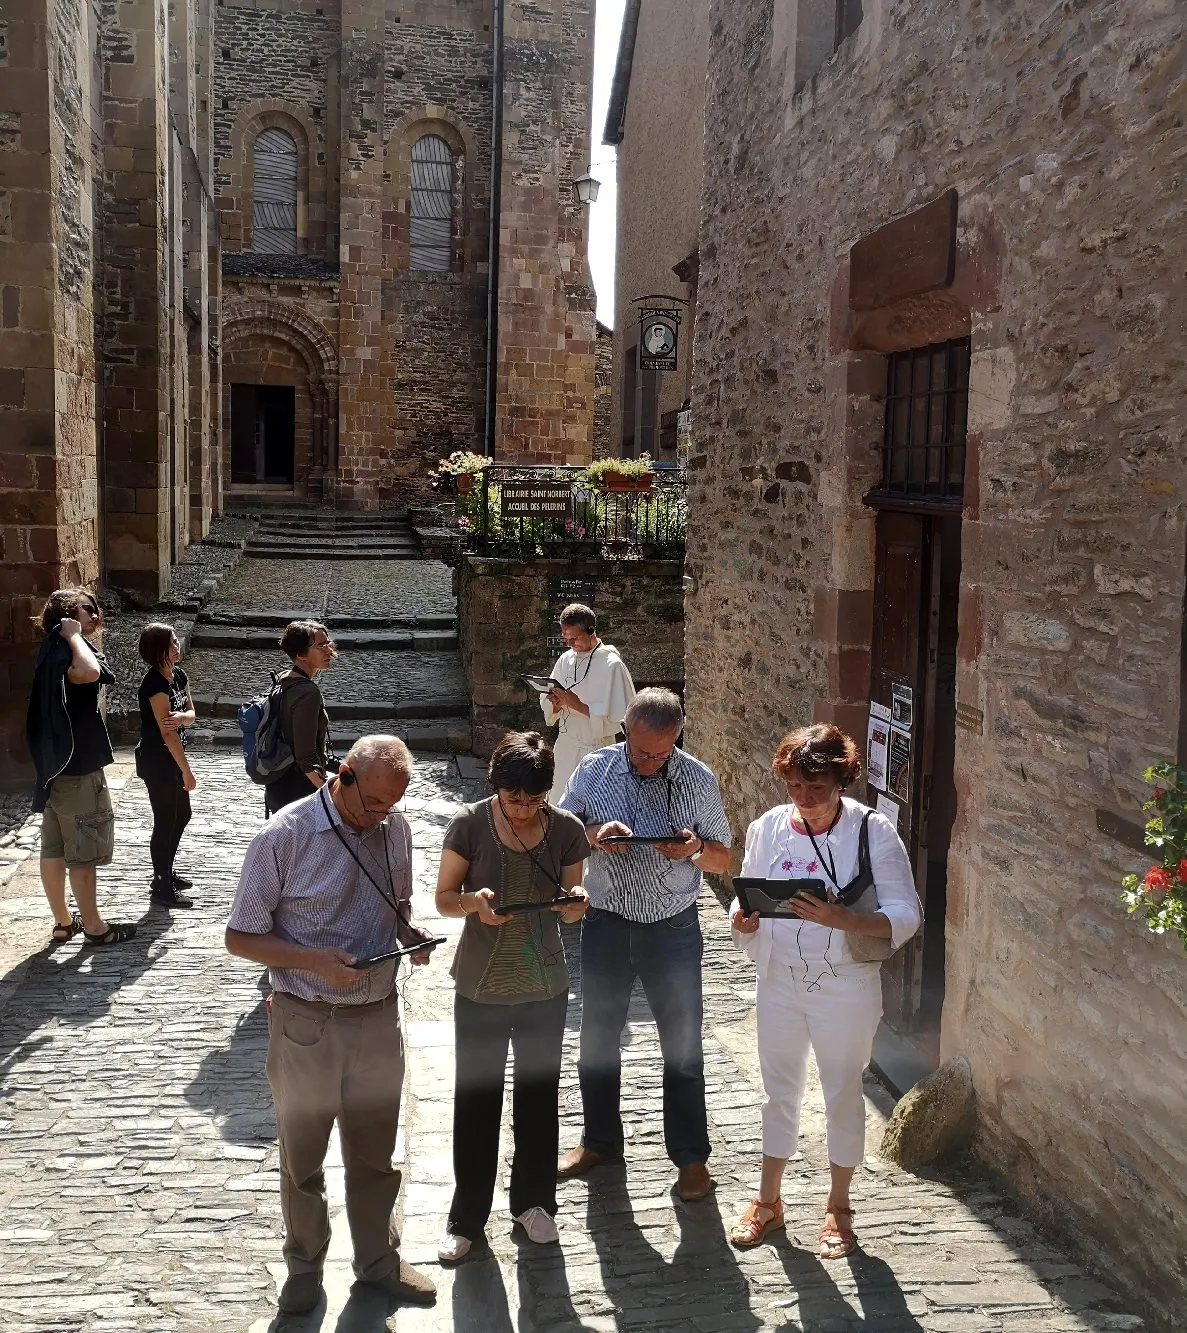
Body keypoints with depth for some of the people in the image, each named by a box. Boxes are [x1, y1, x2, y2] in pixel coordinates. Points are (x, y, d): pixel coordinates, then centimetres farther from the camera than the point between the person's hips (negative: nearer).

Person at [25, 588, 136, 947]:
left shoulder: (55, 651, 11)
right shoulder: (64, 653, -20)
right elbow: (89, 672, -43)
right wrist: (73, 634, -27)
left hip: (56, 765, 10)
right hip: (77, 768, -10)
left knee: (54, 848, 14)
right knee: (84, 852, 0)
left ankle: (63, 921, 24)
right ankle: (94, 927, 8)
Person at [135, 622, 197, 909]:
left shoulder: (178, 675, 4)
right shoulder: (154, 683, -22)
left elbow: (191, 714, 3)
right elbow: (167, 732, -23)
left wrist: (180, 717, -22)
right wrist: (187, 771, -19)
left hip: (171, 756, 9)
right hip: (156, 759, -9)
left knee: (181, 815, 18)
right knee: (165, 821, -1)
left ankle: (166, 873, 33)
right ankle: (161, 887, 10)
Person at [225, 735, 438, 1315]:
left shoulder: (396, 829, -2)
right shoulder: (284, 837, -17)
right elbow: (241, 937, -11)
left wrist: (410, 932, -8)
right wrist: (315, 962, -25)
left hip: (378, 1017, 4)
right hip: (305, 1023, -4)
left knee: (375, 1153, 18)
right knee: (302, 1157, 15)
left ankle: (378, 1257, 39)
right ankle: (304, 1264, 37)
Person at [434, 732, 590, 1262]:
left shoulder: (567, 829, -9)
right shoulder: (470, 824, -14)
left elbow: (571, 912, 2)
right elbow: (444, 898, -6)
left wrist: (576, 900, -21)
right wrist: (474, 901, -28)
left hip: (545, 987, 2)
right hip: (481, 987, -1)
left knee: (539, 1097, 15)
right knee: (475, 1100, 9)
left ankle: (533, 1201, 36)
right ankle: (467, 1216, 27)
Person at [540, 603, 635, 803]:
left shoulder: (611, 665, -12)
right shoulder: (566, 659, 8)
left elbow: (618, 718, -16)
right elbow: (547, 705, 13)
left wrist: (578, 705, -21)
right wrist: (557, 704, -10)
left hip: (595, 750, -6)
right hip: (565, 748, 6)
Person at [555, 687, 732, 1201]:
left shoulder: (698, 780, -7)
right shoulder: (594, 769, -6)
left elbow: (722, 858, 1)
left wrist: (697, 849, -21)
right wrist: (594, 835, -21)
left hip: (673, 928, -2)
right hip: (606, 923, 2)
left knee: (683, 1046, 6)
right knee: (597, 1037, 15)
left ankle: (691, 1157, 23)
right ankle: (600, 1140, 36)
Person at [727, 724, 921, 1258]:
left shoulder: (873, 831, -14)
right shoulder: (767, 828, -3)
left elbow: (904, 915, -16)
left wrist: (841, 918, -32)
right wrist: (742, 919, -17)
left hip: (845, 988, -3)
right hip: (779, 981, 3)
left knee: (843, 1095, 12)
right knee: (779, 1090, 17)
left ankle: (838, 1207, 32)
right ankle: (768, 1200, 35)